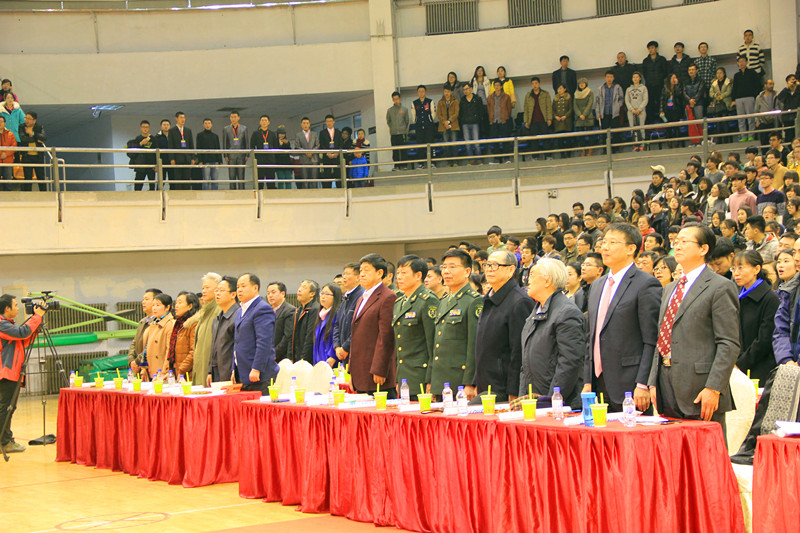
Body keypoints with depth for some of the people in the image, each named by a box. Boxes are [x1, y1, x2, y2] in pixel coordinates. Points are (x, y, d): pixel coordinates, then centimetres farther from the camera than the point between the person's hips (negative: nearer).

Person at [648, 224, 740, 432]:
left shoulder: (720, 287, -5)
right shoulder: (669, 289, 20)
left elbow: (729, 344, -11)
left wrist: (713, 388, -19)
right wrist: (653, 382, 11)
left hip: (699, 392, -7)